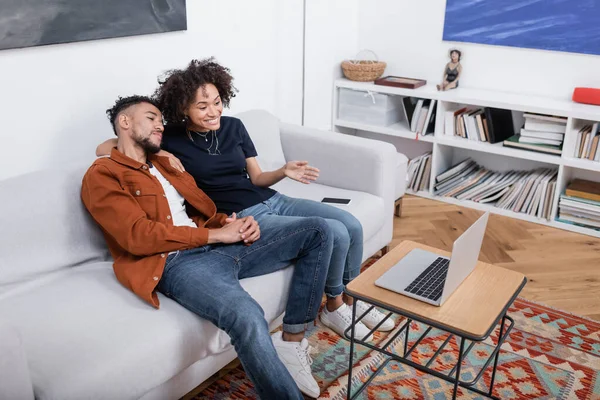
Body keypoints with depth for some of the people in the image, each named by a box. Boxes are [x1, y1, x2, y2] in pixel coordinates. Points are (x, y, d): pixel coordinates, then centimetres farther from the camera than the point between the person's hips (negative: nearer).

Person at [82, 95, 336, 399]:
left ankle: (291, 340, 0)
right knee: (245, 316, -39)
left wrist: (234, 223, -1)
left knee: (317, 231, 0)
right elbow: (138, 236, -13)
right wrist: (217, 234, -12)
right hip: (178, 262, -8)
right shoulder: (102, 174, 2)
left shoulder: (165, 163, 26)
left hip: (222, 243, 8)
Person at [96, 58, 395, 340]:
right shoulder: (171, 139, -6)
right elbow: (103, 149, -8)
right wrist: (158, 153, -21)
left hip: (271, 200, 6)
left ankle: (352, 297, 14)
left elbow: (256, 178, 10)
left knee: (352, 224, -8)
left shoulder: (233, 126, 6)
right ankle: (334, 307, 4)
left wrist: (283, 172, -11)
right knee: (335, 233, -20)